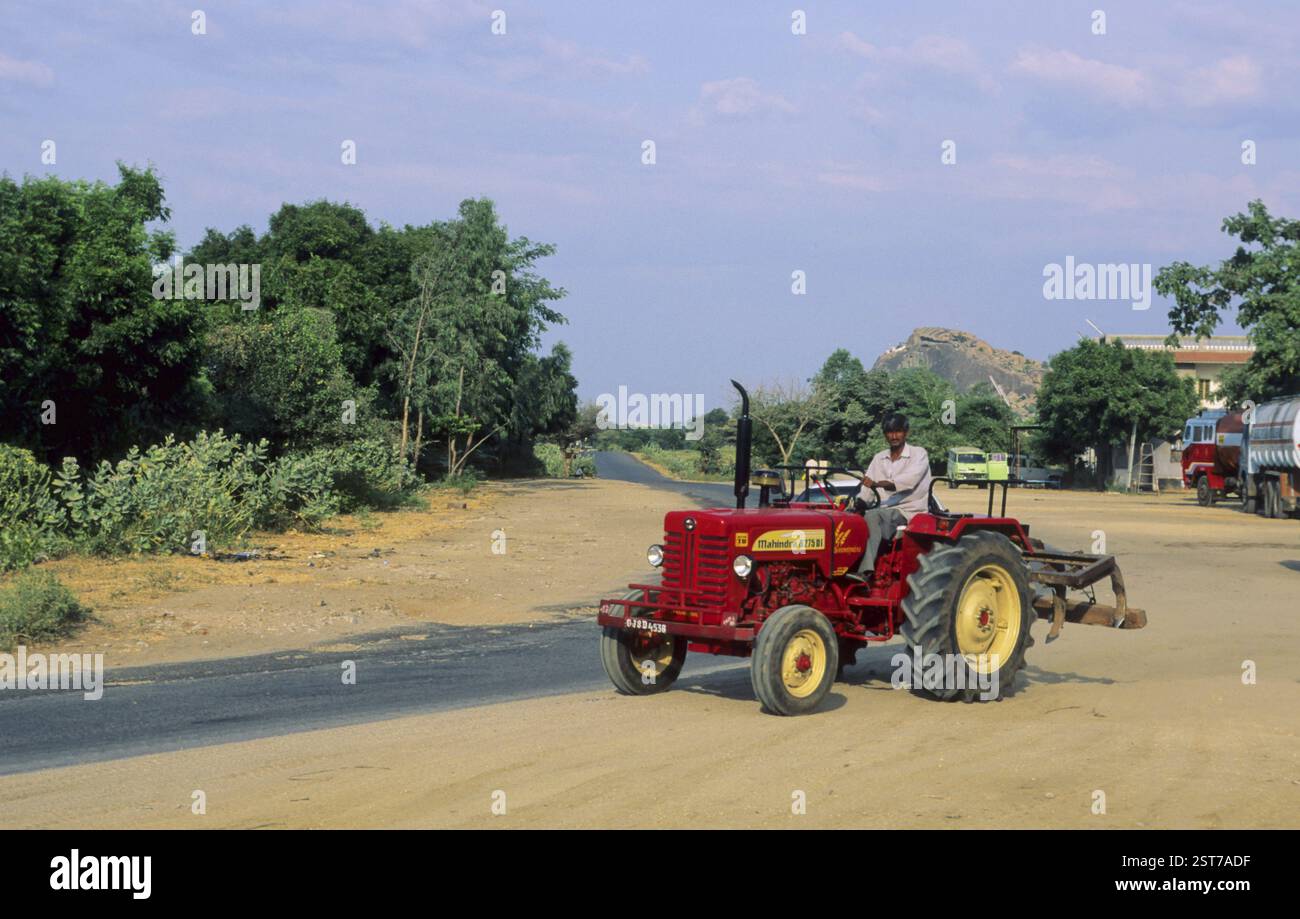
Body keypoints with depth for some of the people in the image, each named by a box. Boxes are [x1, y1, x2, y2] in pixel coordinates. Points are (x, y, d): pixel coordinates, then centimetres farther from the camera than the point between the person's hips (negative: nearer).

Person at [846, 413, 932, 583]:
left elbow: (909, 480, -21)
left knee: (872, 516, -34)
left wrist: (878, 483, -34)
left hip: (909, 512, -6)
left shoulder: (918, 454, -3)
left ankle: (865, 571, -43)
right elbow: (866, 490, 8)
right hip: (885, 511, 6)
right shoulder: (879, 458, 15)